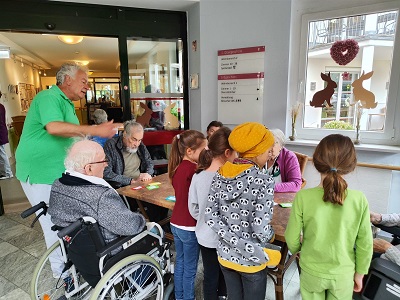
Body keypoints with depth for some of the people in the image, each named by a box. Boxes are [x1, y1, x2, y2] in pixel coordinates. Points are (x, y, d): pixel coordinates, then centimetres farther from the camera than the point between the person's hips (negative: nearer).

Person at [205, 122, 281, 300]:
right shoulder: (263, 181, -23)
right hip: (250, 261, -4)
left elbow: (210, 217, -9)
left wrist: (236, 242, -10)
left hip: (225, 255, 5)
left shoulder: (220, 175, -7)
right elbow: (260, 228, -26)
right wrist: (270, 236, -5)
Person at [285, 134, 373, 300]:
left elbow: (292, 238, -13)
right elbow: (365, 243, -9)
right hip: (343, 274, 1)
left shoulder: (303, 197, -23)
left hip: (312, 272, -1)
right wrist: (359, 273, 8)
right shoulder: (359, 199, -19)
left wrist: (296, 249, 10)